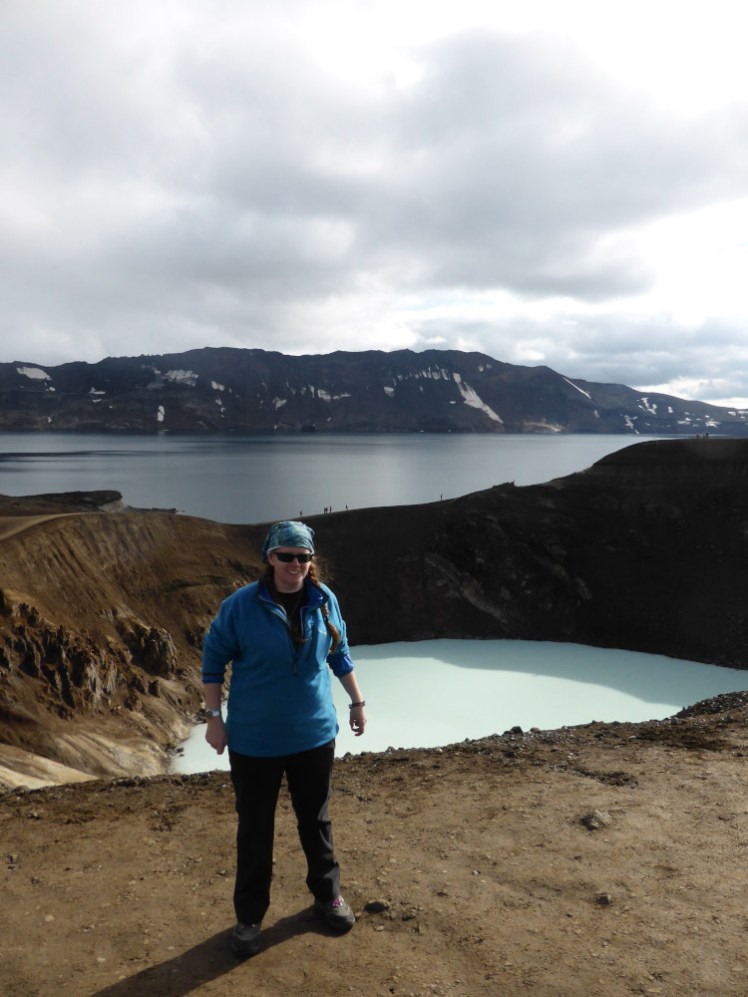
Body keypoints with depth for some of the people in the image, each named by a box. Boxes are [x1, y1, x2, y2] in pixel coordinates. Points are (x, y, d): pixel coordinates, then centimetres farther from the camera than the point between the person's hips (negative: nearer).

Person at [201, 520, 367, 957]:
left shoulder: (324, 600, -6)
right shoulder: (241, 605, -16)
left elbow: (340, 654, 8)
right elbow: (213, 660, -5)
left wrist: (358, 701, 12)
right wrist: (214, 717, -7)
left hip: (314, 735, 3)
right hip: (255, 741, -2)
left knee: (316, 821, 19)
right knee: (255, 830, 12)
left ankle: (328, 895, 41)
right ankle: (250, 917, 32)